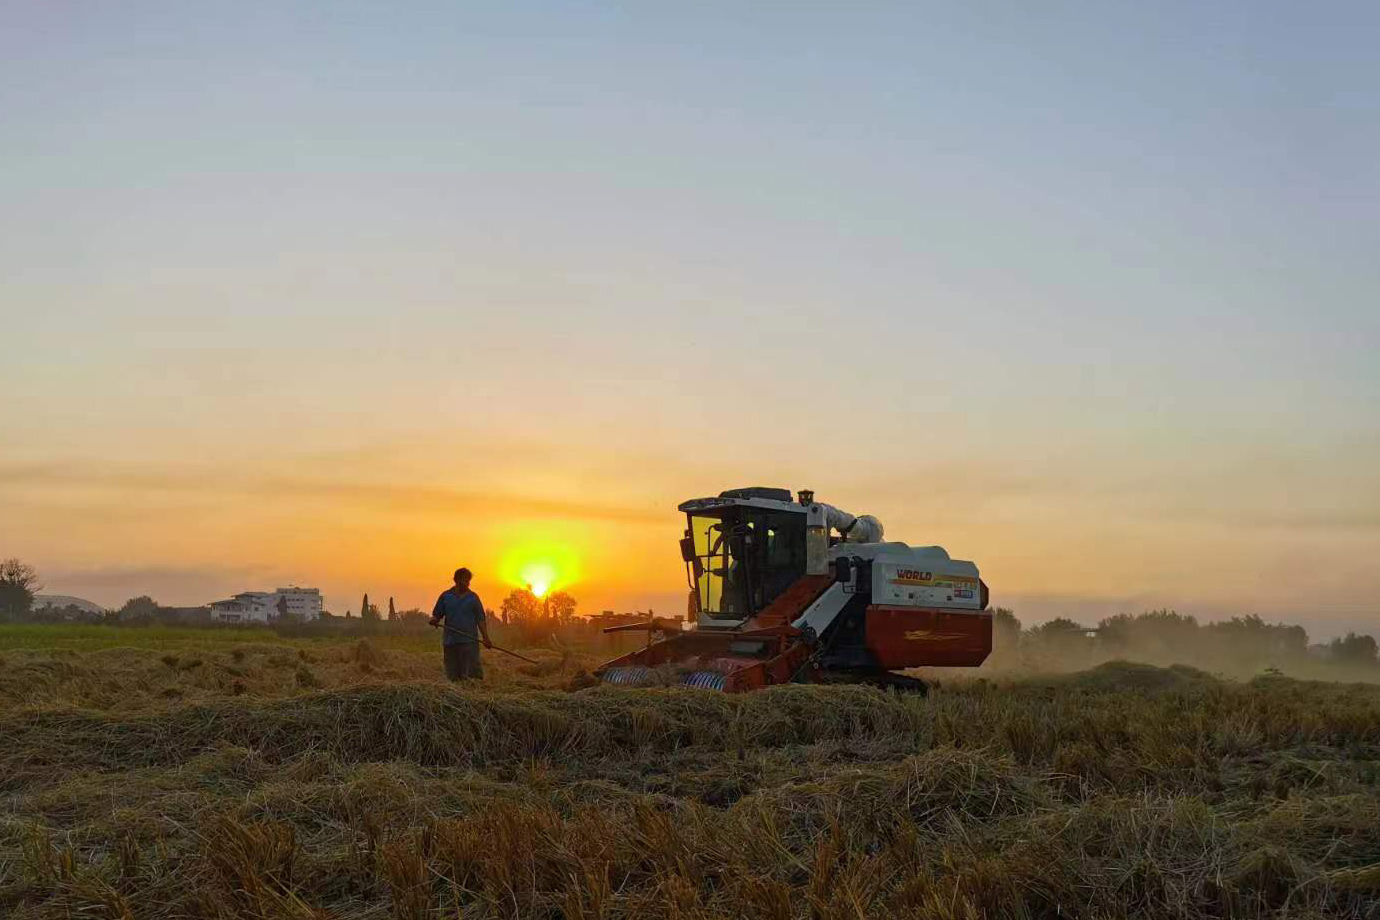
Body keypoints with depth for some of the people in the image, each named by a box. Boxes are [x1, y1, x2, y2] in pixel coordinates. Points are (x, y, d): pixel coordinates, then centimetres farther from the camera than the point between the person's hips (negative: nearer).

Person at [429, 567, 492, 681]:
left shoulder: (473, 597, 8)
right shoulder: (446, 596, 9)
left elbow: (480, 620, 8)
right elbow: (437, 615, 11)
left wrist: (486, 638, 0)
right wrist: (434, 620, -13)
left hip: (469, 641, -1)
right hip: (450, 641, 2)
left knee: (471, 675, -10)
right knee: (453, 676, 4)